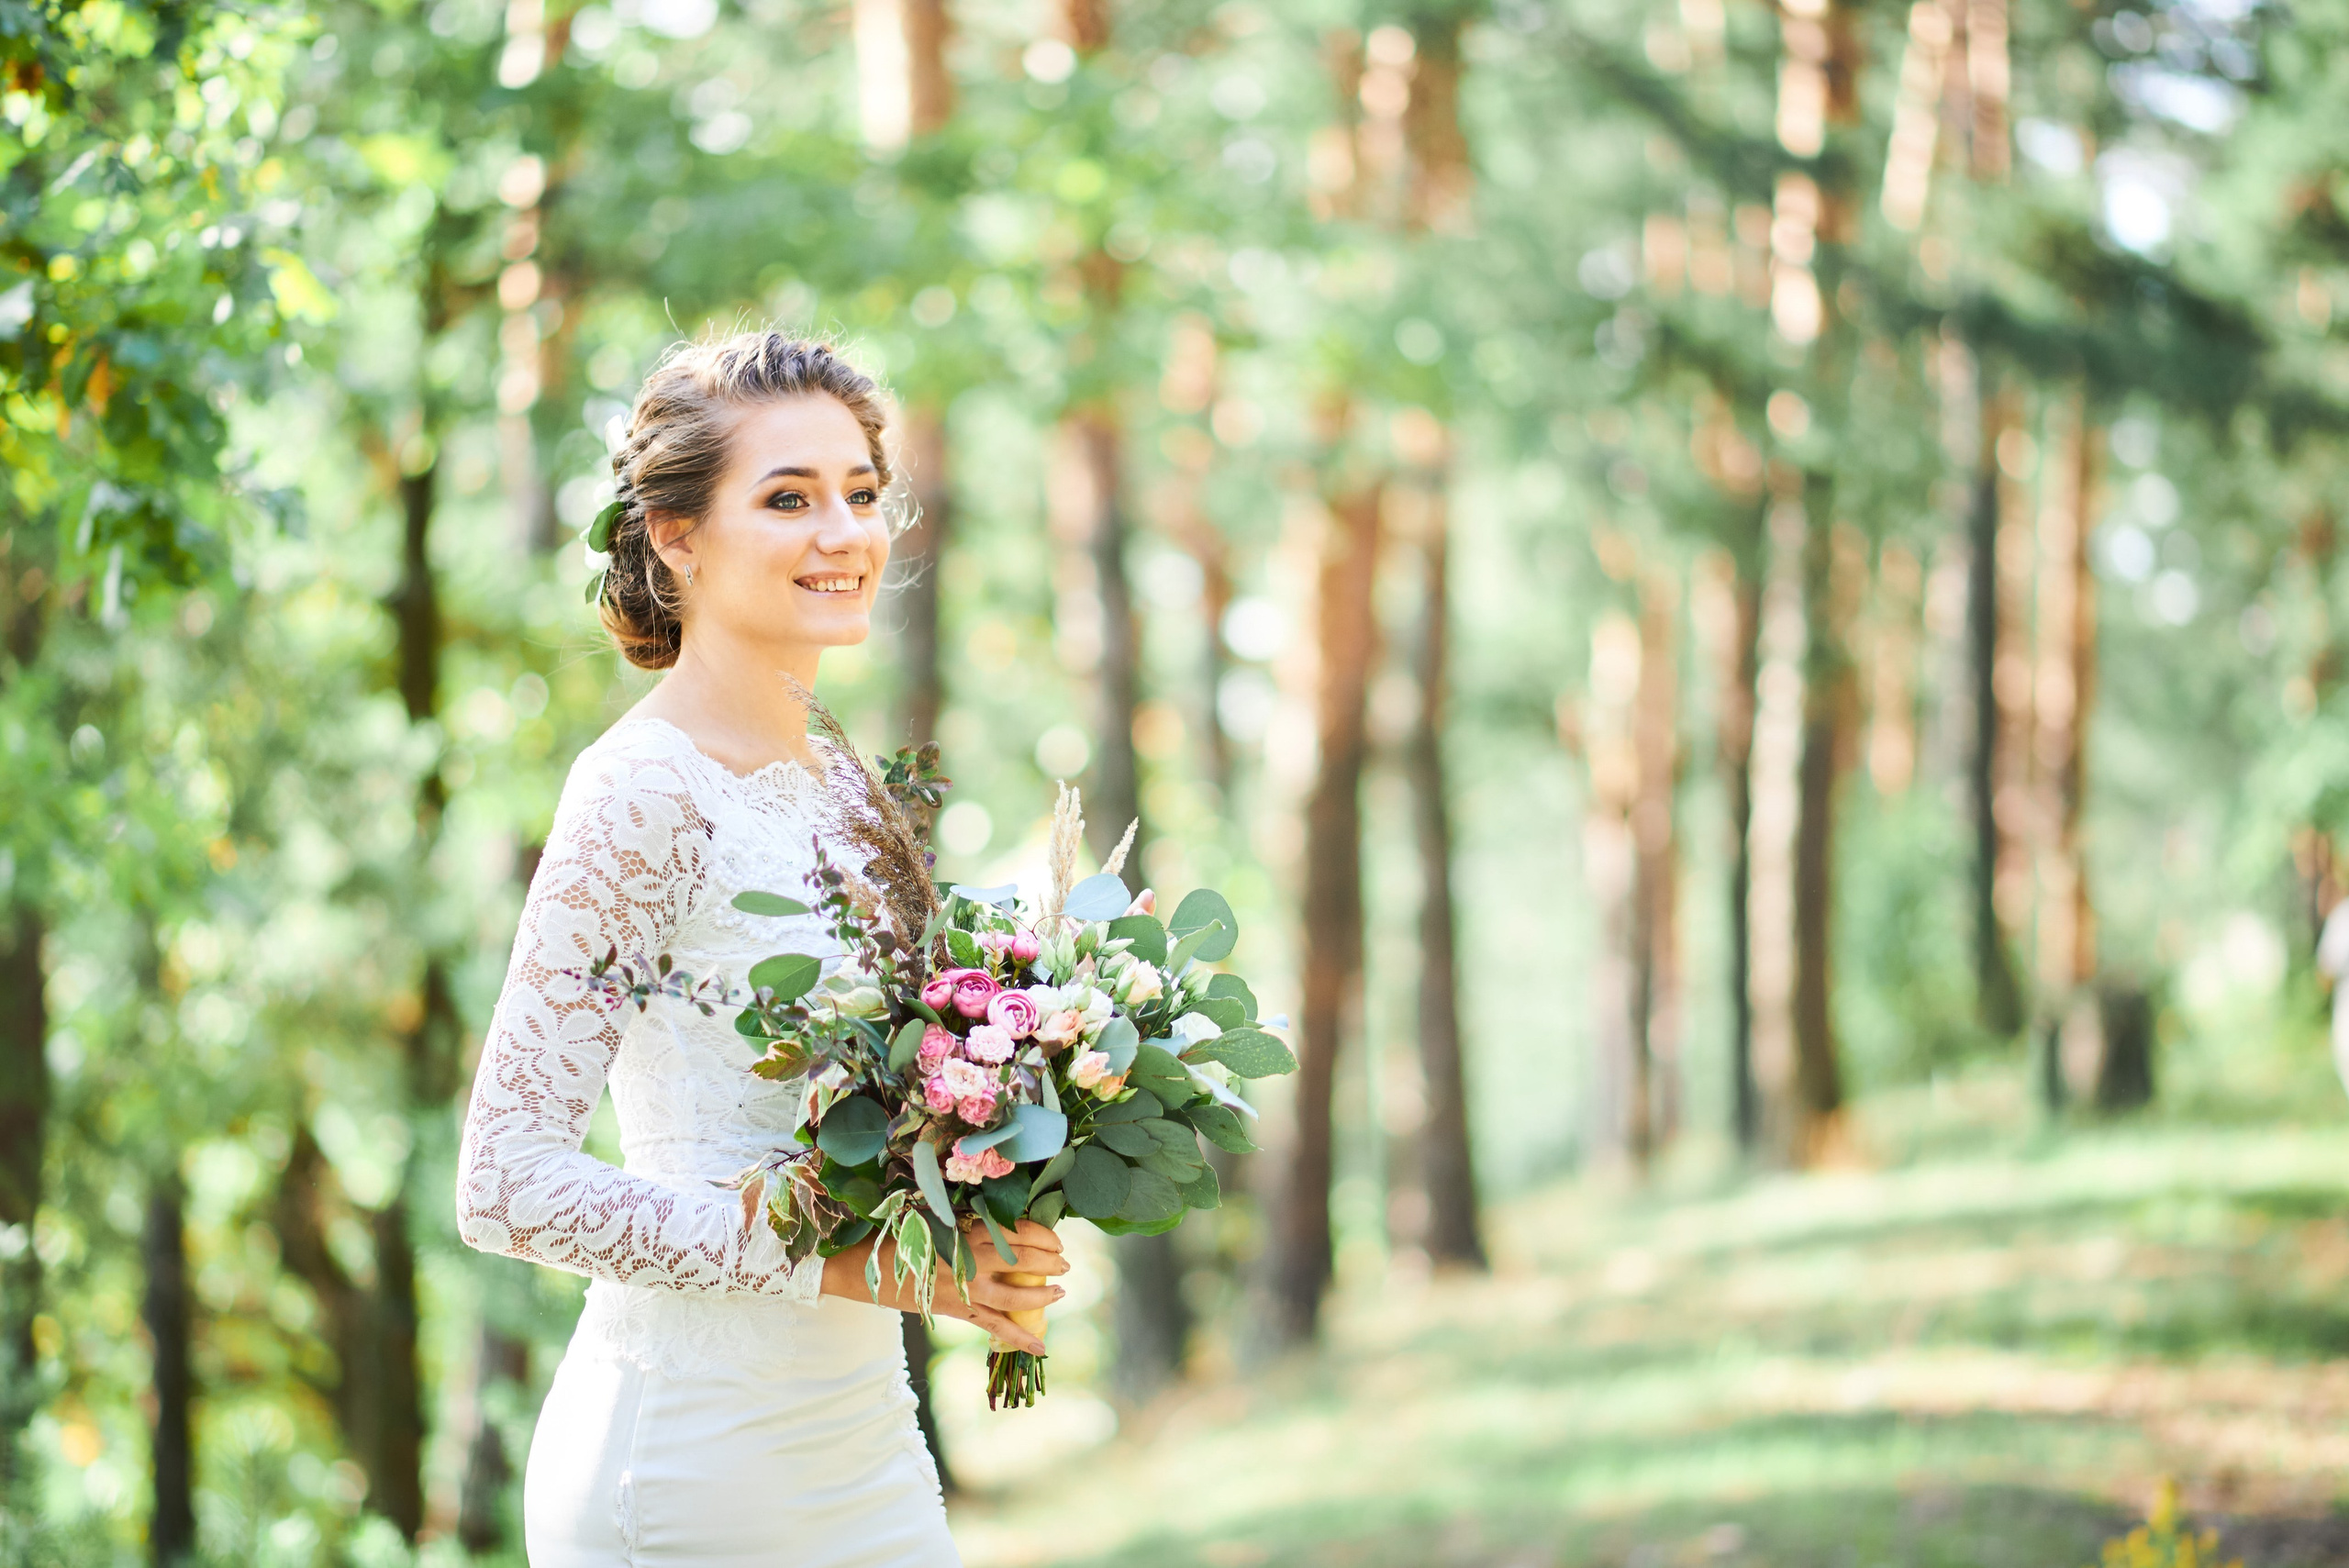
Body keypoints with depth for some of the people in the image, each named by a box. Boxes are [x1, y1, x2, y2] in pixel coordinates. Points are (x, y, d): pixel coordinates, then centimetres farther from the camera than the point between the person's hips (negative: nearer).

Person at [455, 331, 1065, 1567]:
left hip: (867, 1455, 8)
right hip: (692, 1464, -7)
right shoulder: (643, 793, -15)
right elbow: (510, 1184, -20)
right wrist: (837, 1257, -20)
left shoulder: (838, 788, 9)